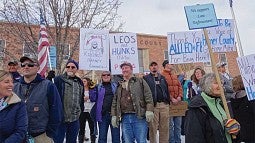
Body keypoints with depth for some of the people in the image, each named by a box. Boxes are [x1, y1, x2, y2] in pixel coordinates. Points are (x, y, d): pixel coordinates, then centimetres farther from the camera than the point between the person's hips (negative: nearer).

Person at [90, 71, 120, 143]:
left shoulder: (115, 86, 10)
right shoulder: (98, 87, 10)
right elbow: (93, 99, 1)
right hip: (102, 115, 0)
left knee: (116, 137, 5)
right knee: (102, 137, 8)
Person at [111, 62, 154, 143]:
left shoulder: (140, 81, 6)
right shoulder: (120, 85, 18)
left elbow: (148, 96, -2)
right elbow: (114, 102, 19)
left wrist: (149, 111, -12)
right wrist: (114, 115, 12)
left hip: (139, 117, -4)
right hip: (125, 118, 4)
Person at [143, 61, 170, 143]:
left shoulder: (162, 78, 19)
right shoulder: (146, 78, 4)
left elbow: (167, 90, 20)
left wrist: (168, 101, 12)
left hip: (164, 105, 4)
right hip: (153, 105, -4)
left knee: (165, 128, 7)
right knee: (153, 128, -1)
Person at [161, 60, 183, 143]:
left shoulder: (175, 76, 17)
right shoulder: (162, 75, -7)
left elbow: (179, 86, 14)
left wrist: (180, 96, -2)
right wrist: (171, 99, -16)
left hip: (177, 102, 7)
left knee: (178, 124, 12)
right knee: (170, 124, -1)